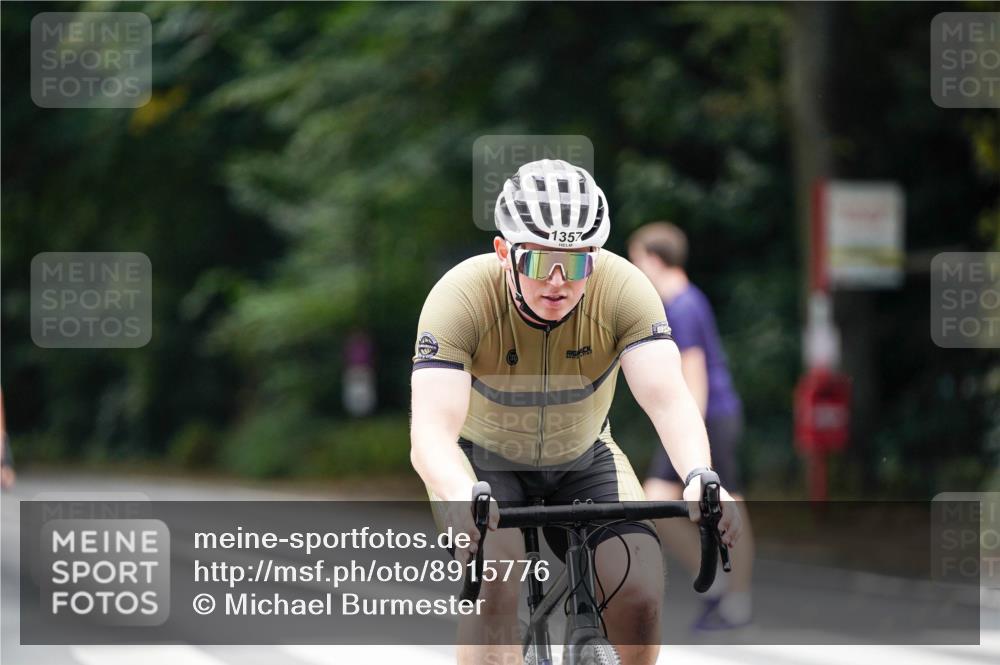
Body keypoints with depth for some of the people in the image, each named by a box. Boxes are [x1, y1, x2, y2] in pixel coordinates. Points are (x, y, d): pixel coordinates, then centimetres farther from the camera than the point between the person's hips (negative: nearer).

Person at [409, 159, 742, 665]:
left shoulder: (622, 290, -26)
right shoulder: (462, 296, -31)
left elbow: (667, 397, -36)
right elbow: (431, 430, -41)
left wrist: (699, 479, -57)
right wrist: (461, 499, -62)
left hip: (582, 459, 2)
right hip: (484, 459, -2)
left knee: (640, 588, -18)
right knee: (494, 580, -30)